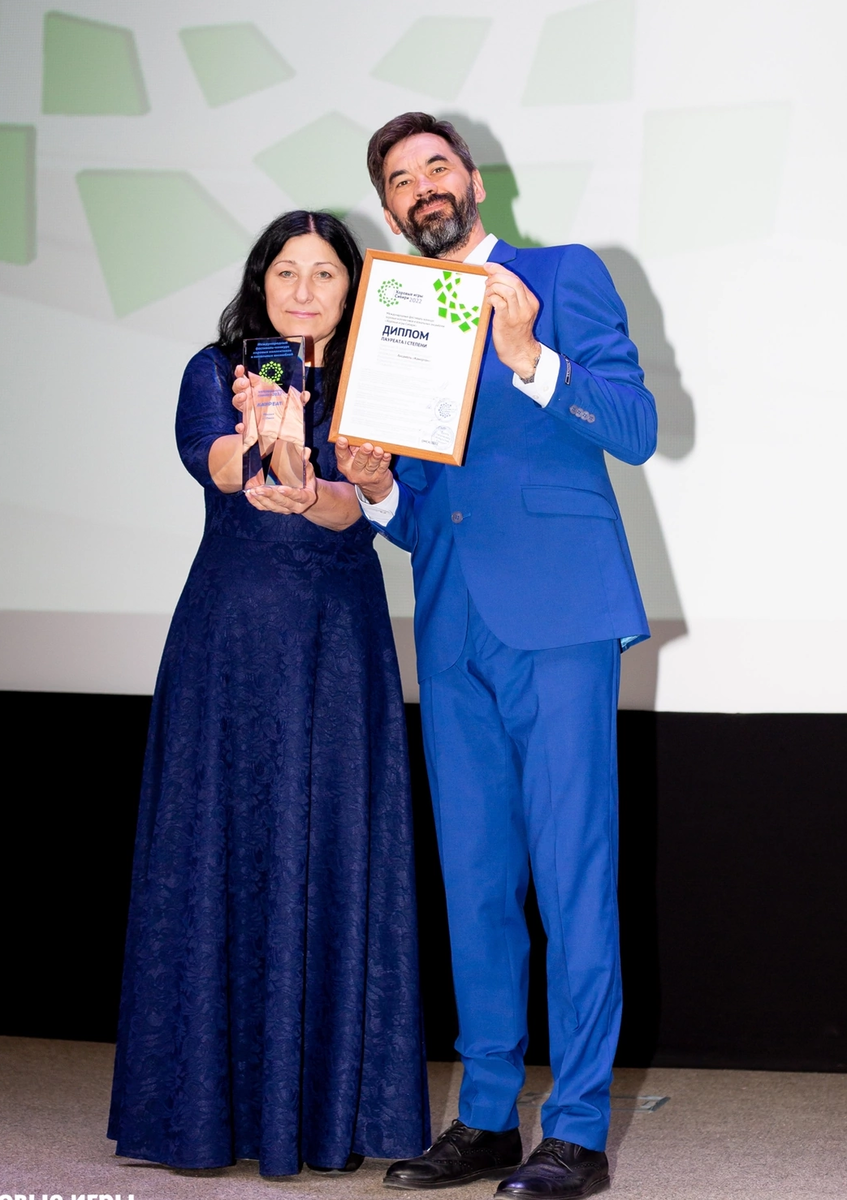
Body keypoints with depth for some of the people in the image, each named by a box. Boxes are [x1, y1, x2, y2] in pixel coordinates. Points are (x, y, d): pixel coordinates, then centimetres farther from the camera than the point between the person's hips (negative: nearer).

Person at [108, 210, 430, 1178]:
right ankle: (210, 1100, 7)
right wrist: (260, 448, -38)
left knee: (335, 856, -2)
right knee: (222, 849, -1)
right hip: (231, 630, 0)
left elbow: (359, 501, -12)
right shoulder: (217, 370, 7)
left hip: (341, 636, 0)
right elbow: (210, 456, -15)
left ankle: (331, 1104, 5)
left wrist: (304, 491, -35)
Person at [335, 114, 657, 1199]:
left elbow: (636, 429, -5)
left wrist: (528, 357, -17)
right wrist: (377, 489, -2)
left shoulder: (565, 276, 6)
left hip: (558, 616, -5)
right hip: (452, 630, 6)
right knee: (473, 879, 8)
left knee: (571, 869, -7)